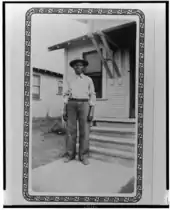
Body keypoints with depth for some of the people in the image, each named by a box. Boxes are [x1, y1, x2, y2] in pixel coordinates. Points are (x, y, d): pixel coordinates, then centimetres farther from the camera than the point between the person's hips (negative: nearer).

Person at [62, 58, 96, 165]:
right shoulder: (70, 81, 17)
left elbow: (92, 96, 4)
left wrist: (92, 112, -7)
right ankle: (70, 154, 8)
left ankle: (84, 156, 2)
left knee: (84, 131, -6)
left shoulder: (88, 80, 10)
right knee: (71, 130, -1)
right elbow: (66, 96, 13)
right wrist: (64, 111, 2)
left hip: (84, 105, -2)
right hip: (72, 105, 2)